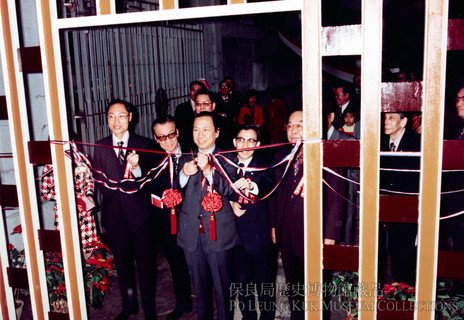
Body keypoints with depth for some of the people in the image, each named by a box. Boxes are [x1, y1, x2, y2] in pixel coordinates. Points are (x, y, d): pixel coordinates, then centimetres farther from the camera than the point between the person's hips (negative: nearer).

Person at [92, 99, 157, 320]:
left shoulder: (143, 144, -6)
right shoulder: (100, 146, 2)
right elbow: (99, 181, 4)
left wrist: (136, 168, -29)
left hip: (138, 212, -3)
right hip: (113, 213, 3)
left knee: (144, 260, 8)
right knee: (122, 261, 17)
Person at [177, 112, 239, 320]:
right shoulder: (186, 159, 8)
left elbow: (229, 190, -16)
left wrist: (208, 170, -29)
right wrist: (183, 174, -17)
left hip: (219, 233, -3)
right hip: (192, 233, 4)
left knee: (222, 286, 8)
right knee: (199, 286, 18)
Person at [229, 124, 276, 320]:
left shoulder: (263, 167, -7)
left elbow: (270, 187, -27)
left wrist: (252, 186, -47)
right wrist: (231, 203, -14)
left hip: (260, 235, -3)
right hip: (236, 233, 3)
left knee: (264, 282, 8)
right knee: (241, 281, 18)